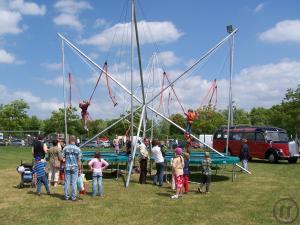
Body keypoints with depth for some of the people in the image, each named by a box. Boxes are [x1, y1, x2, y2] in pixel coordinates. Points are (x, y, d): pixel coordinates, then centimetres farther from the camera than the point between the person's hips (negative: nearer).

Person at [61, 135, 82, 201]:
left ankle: (66, 196, 13)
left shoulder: (65, 148, -2)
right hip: (75, 168, -1)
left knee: (67, 182, 8)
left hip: (67, 167, 1)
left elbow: (62, 158, -2)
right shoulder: (78, 149, -5)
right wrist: (80, 168, 5)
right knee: (74, 183, 4)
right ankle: (73, 197, 8)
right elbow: (79, 160, -4)